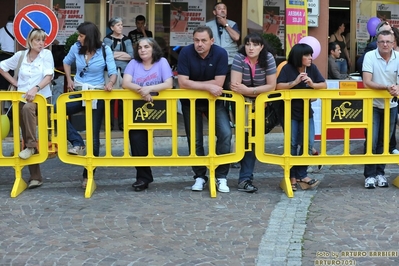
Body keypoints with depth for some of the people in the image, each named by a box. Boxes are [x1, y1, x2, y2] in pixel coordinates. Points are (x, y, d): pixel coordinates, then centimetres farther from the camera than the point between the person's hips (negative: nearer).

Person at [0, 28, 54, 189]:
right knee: (26, 138, 1)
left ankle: (32, 145, -26)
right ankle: (35, 176, 6)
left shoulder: (46, 54, -1)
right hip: (22, 98, 3)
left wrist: (35, 89, -27)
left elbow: (49, 76, -12)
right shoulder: (20, 55, 6)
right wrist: (14, 82, 8)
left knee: (28, 108, -39)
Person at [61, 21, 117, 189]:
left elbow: (113, 72, -11)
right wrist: (69, 80, 5)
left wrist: (110, 84, -34)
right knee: (58, 111, -28)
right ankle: (77, 144, -17)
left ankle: (88, 175, 8)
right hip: (78, 92, 3)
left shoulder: (105, 51, -8)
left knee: (93, 136, -1)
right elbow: (66, 62, 20)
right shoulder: (76, 48, 0)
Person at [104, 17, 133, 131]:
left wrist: (116, 54, -7)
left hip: (124, 72, 2)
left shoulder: (127, 40, 11)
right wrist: (124, 54, -5)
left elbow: (131, 56, -1)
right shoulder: (107, 39, 4)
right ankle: (109, 123, 5)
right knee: (110, 98, -3)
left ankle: (122, 123, 9)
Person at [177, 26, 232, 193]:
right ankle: (200, 176, 19)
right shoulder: (186, 53, -18)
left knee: (225, 133, -15)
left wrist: (193, 83, -19)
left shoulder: (220, 53, -18)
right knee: (195, 140, 2)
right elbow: (182, 82, -24)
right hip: (191, 101, 0)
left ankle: (221, 176, -4)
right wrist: (207, 86, -28)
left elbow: (218, 83, -21)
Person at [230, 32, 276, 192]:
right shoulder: (239, 58, -20)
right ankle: (246, 177, 7)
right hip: (242, 102, -1)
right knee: (245, 136, -6)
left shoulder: (268, 58, -15)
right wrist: (258, 91, -20)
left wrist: (248, 90, -22)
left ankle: (245, 178, -1)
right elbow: (235, 85, -27)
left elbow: (272, 86, -15)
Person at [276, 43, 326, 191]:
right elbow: (278, 86, -19)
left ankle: (301, 175, 9)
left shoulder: (312, 68, 2)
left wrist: (312, 84, -17)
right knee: (292, 144, -3)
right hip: (290, 112, -4)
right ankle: (291, 176, 7)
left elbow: (324, 85, 1)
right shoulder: (288, 68, -10)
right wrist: (295, 82, -27)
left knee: (308, 144, -1)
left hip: (306, 111, 4)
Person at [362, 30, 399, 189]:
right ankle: (369, 175, 5)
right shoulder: (370, 56, -13)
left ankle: (380, 173, 22)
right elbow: (367, 82, -18)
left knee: (384, 141, 10)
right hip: (373, 105, -3)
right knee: (371, 141, -6)